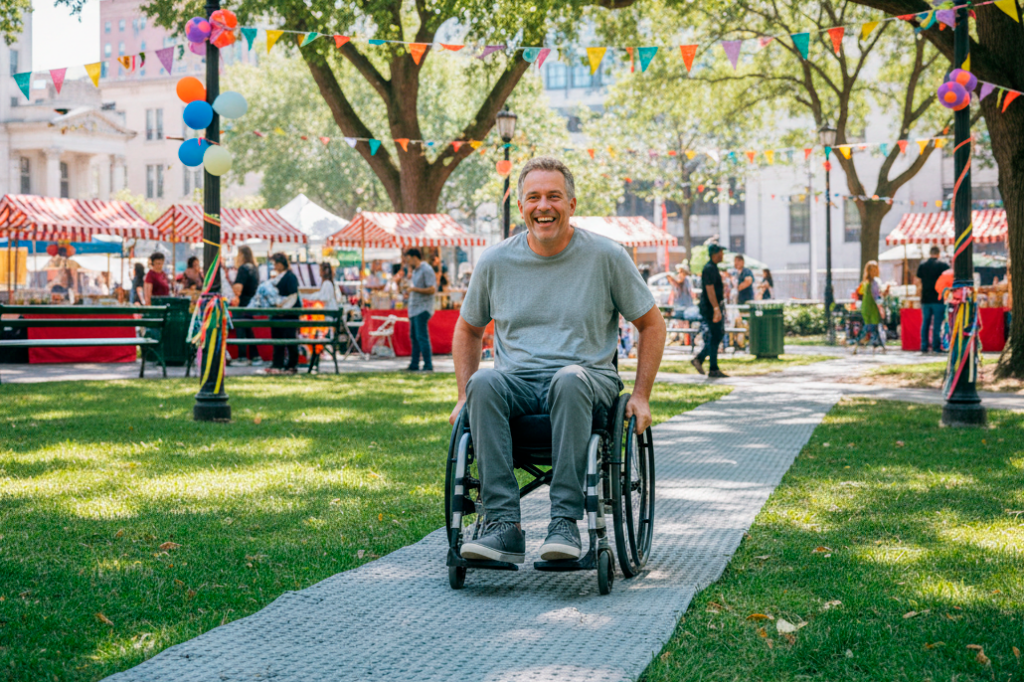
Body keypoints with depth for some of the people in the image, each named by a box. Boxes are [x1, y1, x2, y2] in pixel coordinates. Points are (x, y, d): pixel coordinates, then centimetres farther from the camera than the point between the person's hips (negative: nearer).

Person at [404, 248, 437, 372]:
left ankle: (428, 365, -11)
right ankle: (414, 365, 14)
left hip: (422, 309, -10)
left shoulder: (426, 270, -11)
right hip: (414, 309, 10)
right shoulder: (415, 271, 16)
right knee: (414, 337, 10)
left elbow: (432, 289, -17)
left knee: (422, 337, -12)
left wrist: (415, 289, -15)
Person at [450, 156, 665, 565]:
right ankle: (504, 527, -35)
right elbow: (467, 330, 21)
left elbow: (652, 325, 10)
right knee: (483, 384, -33)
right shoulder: (495, 262, 7)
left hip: (588, 378, -2)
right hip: (516, 380, 2)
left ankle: (565, 523, -37)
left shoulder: (606, 257, 2)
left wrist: (641, 395, 1)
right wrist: (465, 395, 9)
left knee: (569, 379, -38)